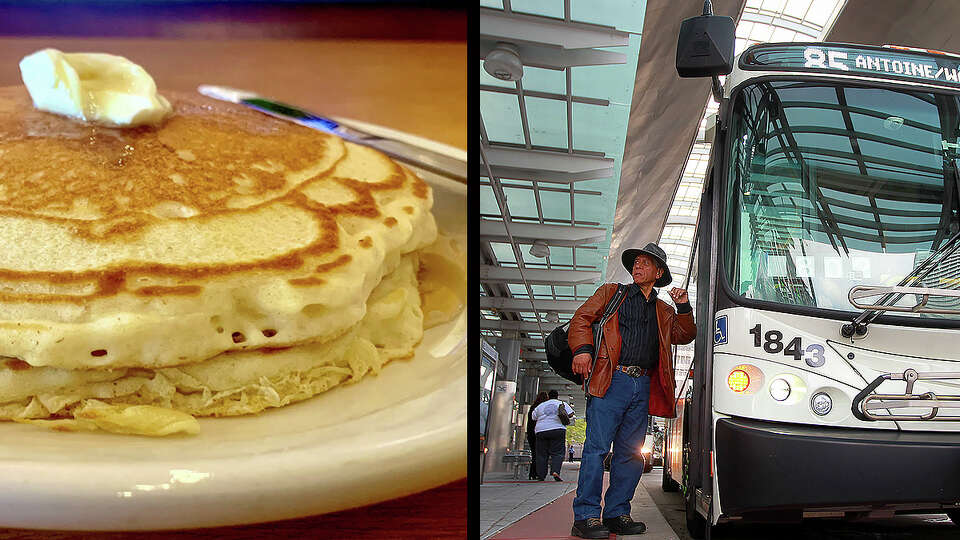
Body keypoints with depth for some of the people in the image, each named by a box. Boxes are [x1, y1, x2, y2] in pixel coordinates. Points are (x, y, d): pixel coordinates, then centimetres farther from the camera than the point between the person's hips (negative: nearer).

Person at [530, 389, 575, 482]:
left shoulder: (540, 406, 15)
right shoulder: (562, 404, 9)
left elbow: (533, 418, 14)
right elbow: (570, 415, 1)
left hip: (541, 430, 2)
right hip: (557, 429, -2)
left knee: (541, 454, 5)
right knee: (557, 453, -3)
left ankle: (541, 475, 1)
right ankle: (555, 471, -23)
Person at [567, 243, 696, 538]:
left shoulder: (664, 311, 25)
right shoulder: (611, 294, 15)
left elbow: (684, 336, 21)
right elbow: (581, 319, 6)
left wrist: (683, 307, 7)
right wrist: (582, 349, -11)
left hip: (643, 386, 4)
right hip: (611, 380, -4)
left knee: (630, 453, 3)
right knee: (597, 446, -11)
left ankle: (617, 514, 10)